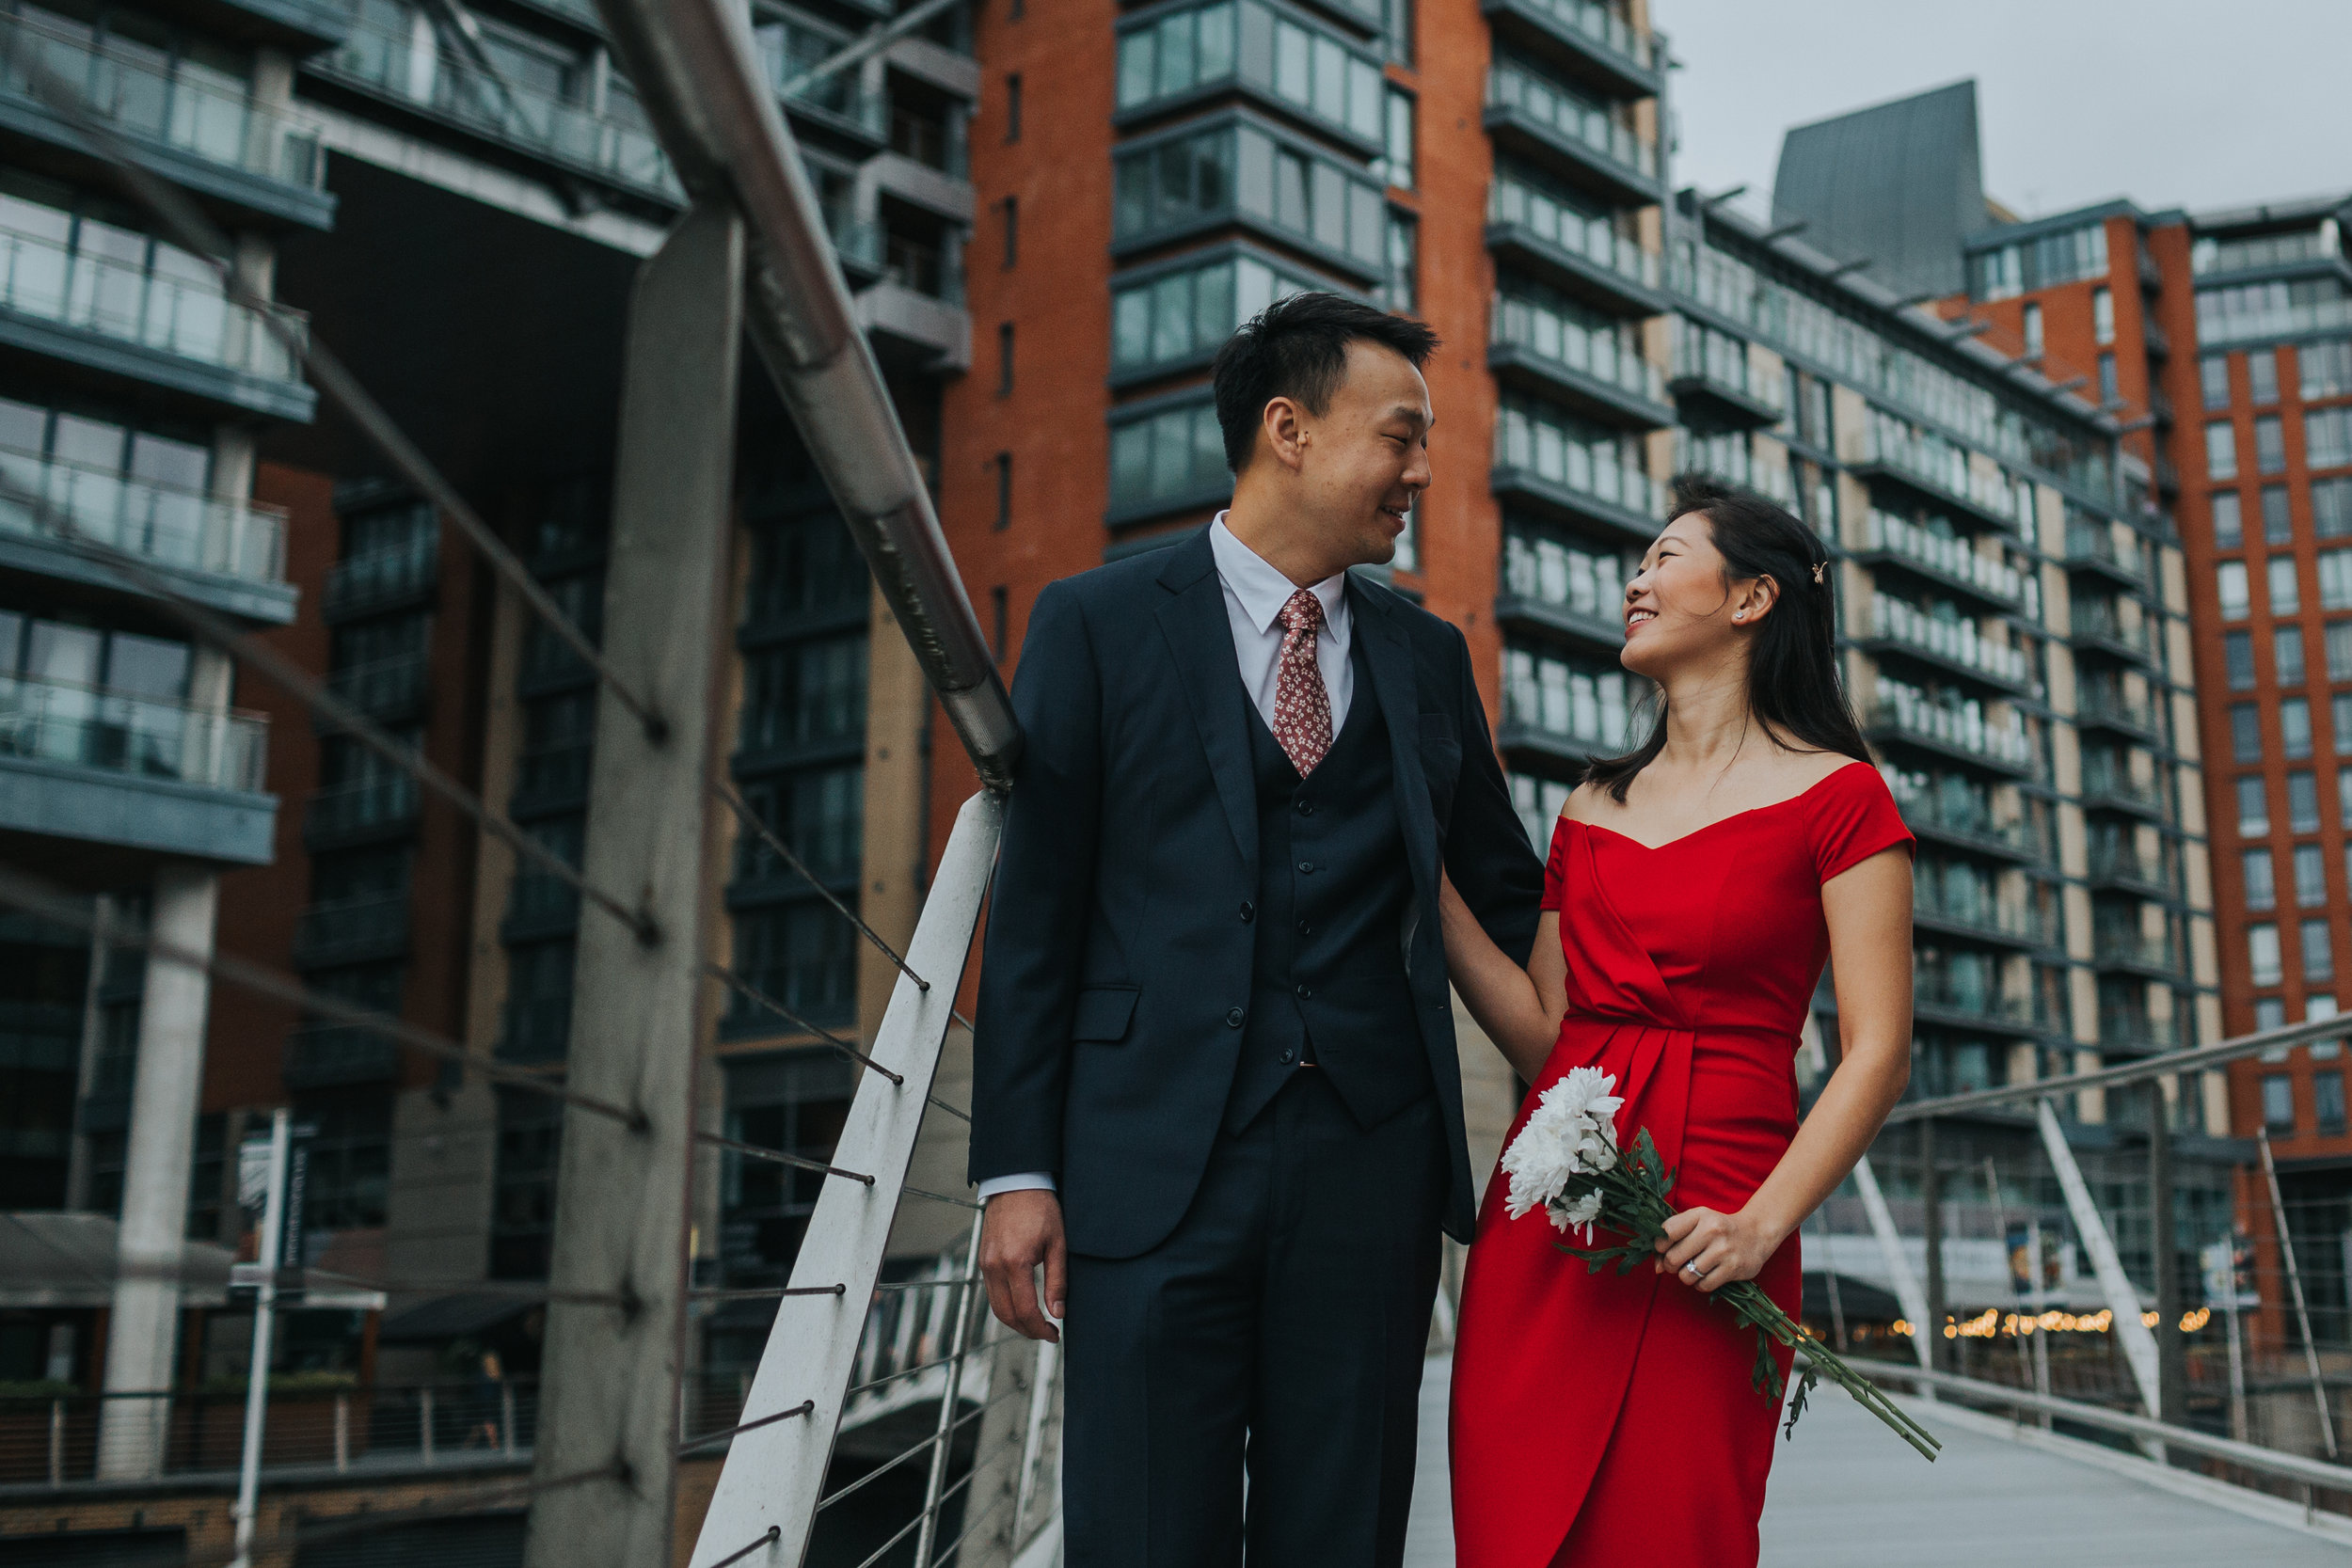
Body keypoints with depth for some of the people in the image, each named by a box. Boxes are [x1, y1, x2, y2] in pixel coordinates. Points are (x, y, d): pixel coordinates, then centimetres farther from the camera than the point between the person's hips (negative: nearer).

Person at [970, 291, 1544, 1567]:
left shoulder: (1427, 656, 14)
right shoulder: (1097, 624, 3)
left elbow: (1509, 893, 22)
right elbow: (1034, 914, 0)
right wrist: (1018, 1171, -4)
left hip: (1371, 1166, 3)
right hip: (1155, 1161, -3)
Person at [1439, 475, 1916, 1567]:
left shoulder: (1835, 796, 1)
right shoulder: (1592, 809, 17)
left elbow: (1876, 1054, -6)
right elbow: (1541, 1035, 11)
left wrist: (1761, 1227, -18)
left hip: (1696, 1247, -5)